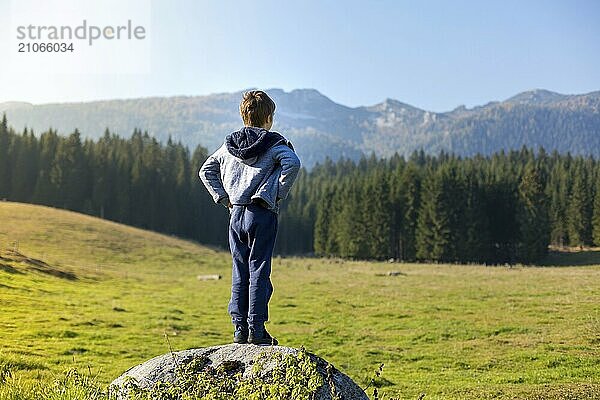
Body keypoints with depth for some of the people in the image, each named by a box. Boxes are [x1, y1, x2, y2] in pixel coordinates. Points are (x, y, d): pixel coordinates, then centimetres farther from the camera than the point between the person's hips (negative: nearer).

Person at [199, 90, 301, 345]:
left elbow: (206, 171, 15)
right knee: (259, 270, -1)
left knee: (239, 271, 9)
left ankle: (239, 327, 11)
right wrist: (280, 193, -10)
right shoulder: (274, 143, -3)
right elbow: (292, 163, -21)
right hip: (262, 214, -4)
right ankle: (256, 329, 0)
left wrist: (223, 198, 12)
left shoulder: (229, 145, 13)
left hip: (236, 214, 4)